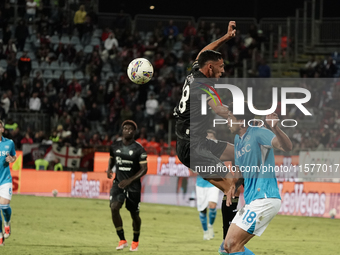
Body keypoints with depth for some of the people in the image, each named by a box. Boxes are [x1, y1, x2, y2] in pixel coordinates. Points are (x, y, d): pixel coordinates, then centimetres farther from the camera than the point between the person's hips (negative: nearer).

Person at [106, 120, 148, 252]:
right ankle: (122, 240, -10)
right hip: (118, 182, 2)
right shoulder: (115, 146, 2)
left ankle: (135, 241, 31)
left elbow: (144, 169, -11)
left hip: (133, 185, -2)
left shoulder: (139, 149, -11)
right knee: (114, 207, -20)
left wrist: (129, 181, -21)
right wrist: (109, 169, 1)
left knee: (134, 214, 6)